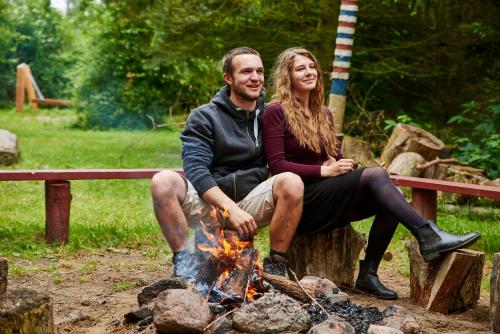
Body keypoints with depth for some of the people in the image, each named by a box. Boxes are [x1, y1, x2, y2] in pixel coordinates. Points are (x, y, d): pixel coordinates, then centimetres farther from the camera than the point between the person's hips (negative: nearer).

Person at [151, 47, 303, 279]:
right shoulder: (203, 117, 2)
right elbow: (195, 170, -12)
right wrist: (231, 208, -24)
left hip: (251, 203, 2)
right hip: (206, 204, -2)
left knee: (292, 181, -26)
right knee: (163, 181, -29)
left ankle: (275, 266, -17)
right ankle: (183, 261, -19)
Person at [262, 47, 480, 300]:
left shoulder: (323, 114, 19)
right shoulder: (276, 112, -3)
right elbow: (277, 166, -12)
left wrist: (337, 164, -3)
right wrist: (324, 171, -18)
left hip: (327, 199, 7)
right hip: (300, 200, -7)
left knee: (389, 198, -19)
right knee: (375, 175, -25)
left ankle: (368, 275, -18)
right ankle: (428, 237, -31)